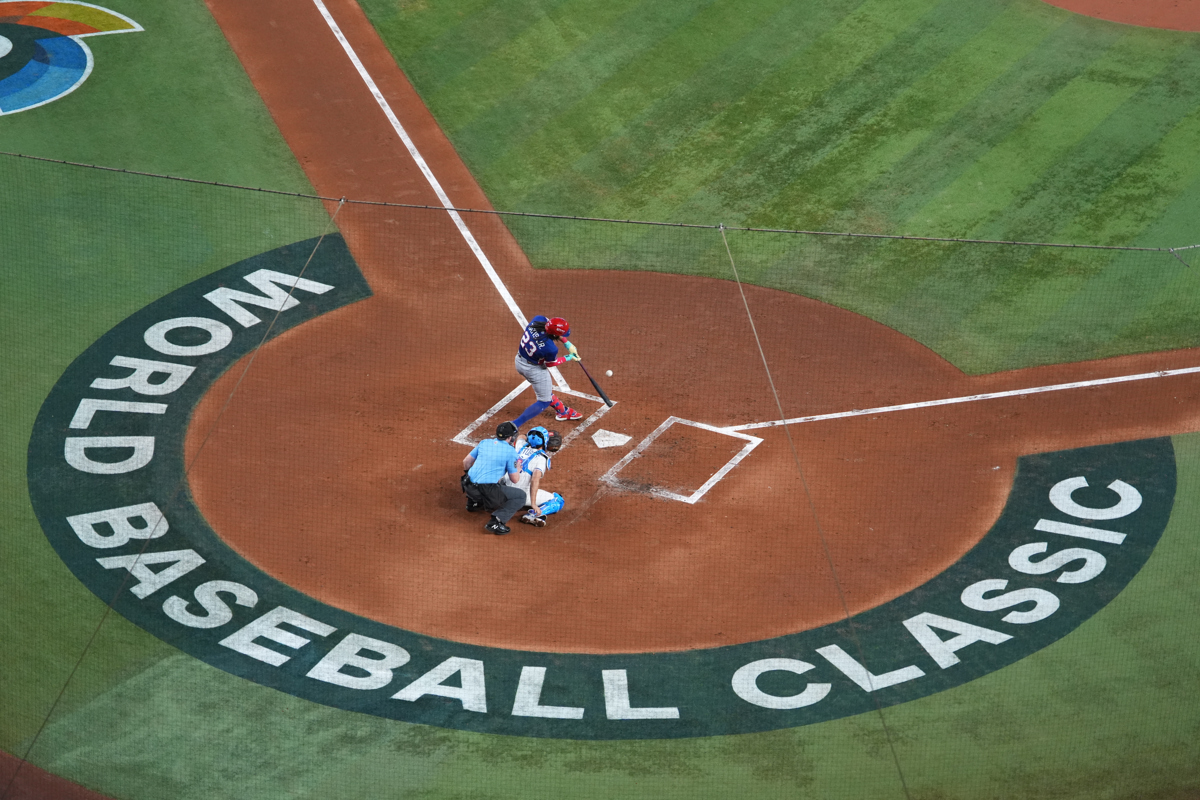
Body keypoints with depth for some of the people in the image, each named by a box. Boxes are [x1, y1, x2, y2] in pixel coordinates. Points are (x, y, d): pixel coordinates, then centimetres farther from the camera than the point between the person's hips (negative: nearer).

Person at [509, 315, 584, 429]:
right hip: (534, 369, -8)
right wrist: (568, 358, 0)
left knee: (546, 390, 29)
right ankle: (514, 425, 10)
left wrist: (567, 343, -6)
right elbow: (550, 363, -14)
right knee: (544, 401, 13)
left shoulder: (538, 320, -25)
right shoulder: (550, 349, -37)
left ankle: (562, 411, 51)